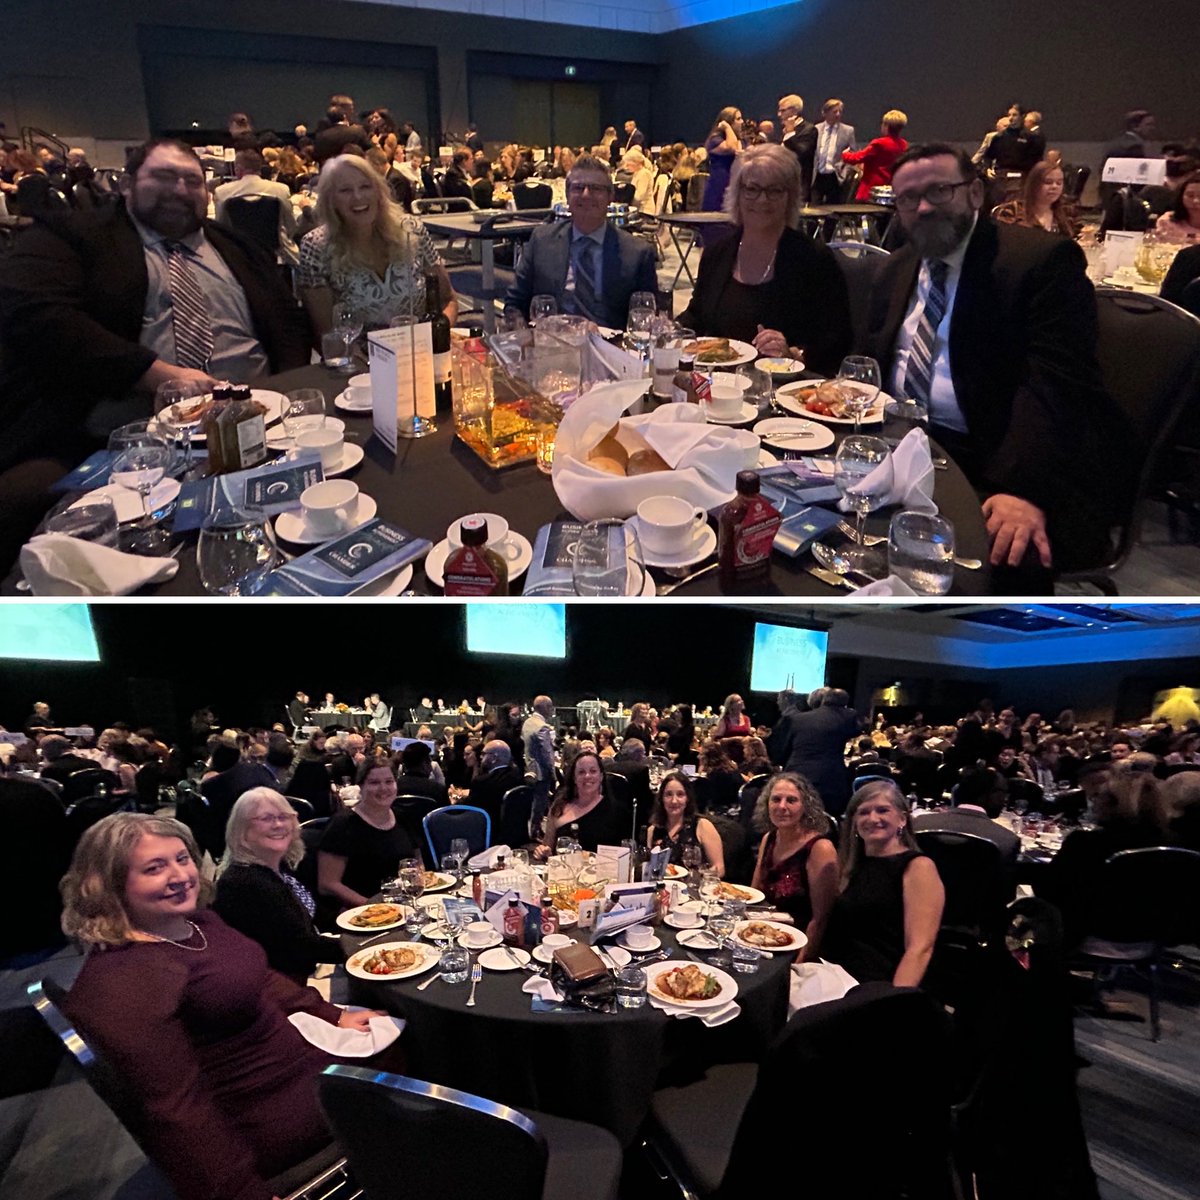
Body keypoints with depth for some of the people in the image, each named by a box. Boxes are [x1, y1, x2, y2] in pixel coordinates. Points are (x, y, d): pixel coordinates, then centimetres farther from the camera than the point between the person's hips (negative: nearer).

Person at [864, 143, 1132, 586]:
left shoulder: (1043, 261, -8)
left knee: (1010, 554, -35)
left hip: (1004, 462, -6)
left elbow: (1055, 387, -20)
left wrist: (1023, 489, -35)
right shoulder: (896, 268, 16)